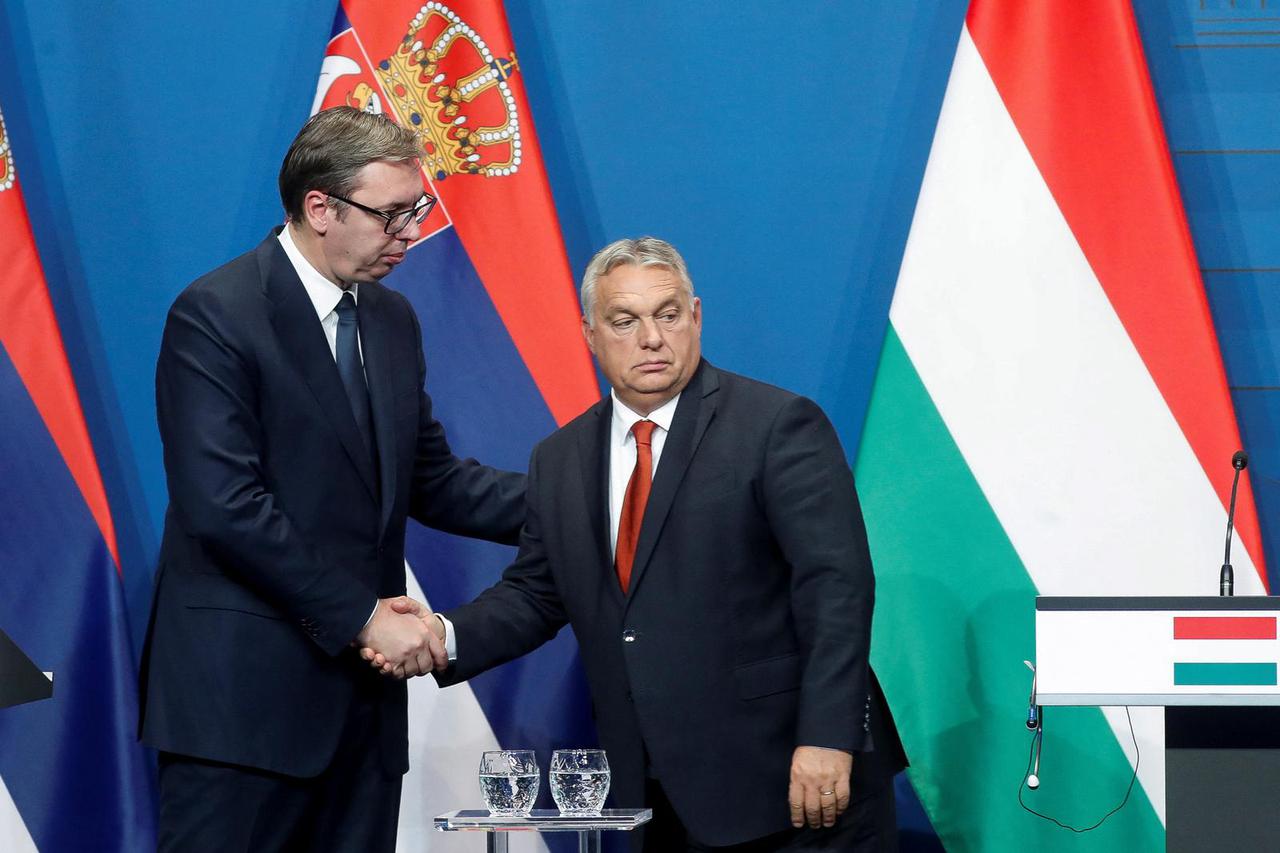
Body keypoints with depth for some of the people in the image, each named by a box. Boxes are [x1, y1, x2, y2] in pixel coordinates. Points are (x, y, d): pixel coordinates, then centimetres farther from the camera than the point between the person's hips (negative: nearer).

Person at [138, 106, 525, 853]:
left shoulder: (392, 320, 15)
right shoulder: (215, 316, -10)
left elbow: (428, 478, 17)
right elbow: (226, 508, -18)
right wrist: (360, 617, -17)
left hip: (362, 692, 7)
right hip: (244, 697, -7)